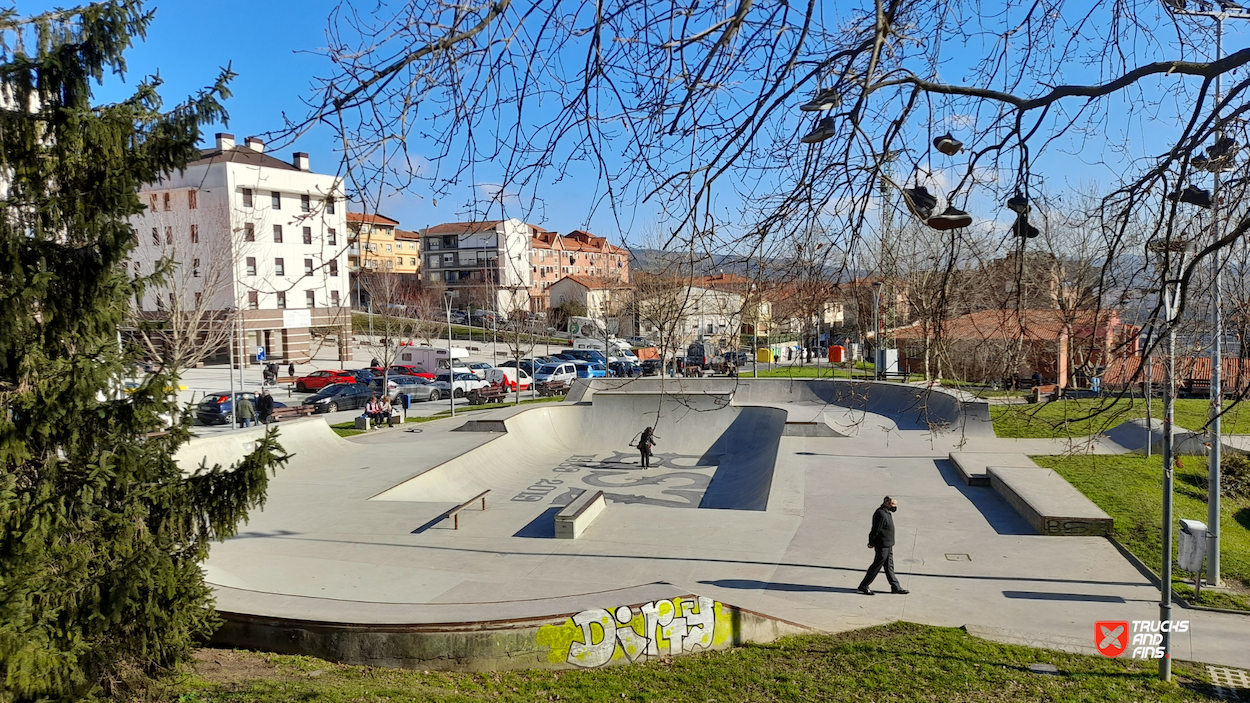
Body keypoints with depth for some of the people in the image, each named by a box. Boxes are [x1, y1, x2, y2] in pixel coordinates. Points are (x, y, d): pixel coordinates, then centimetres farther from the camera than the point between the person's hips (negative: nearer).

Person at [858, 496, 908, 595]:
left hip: (888, 545, 10)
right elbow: (875, 530, -21)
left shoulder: (887, 513, 10)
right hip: (883, 545, -10)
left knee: (889, 566, 16)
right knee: (876, 566, -2)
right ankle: (863, 586, 7)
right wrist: (871, 543, -15)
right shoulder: (881, 514, -23)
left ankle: (896, 587, 24)